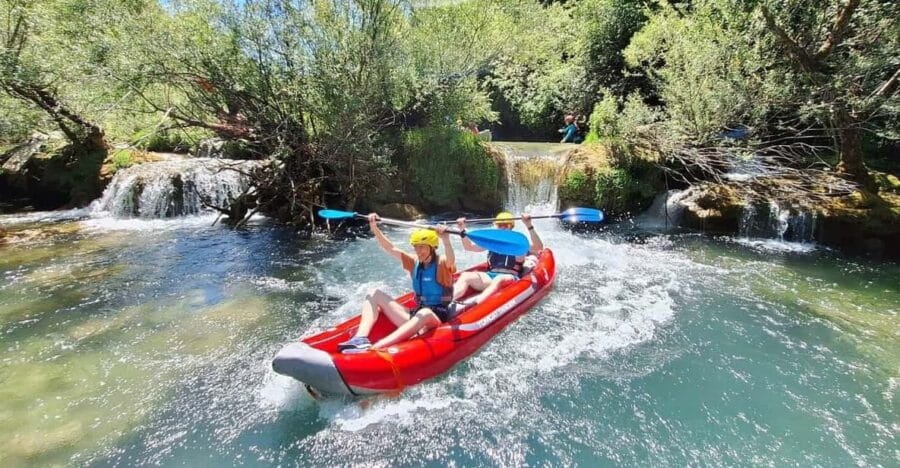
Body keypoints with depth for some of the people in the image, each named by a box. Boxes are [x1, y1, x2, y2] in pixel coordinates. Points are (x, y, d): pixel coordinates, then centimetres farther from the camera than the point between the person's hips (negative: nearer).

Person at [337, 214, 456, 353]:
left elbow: (451, 261, -30)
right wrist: (374, 228, -2)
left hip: (437, 318, -6)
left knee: (425, 313, -42)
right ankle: (361, 338, -24)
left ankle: (374, 349, -56)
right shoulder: (414, 262, 10)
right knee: (375, 294, 1)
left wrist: (445, 240, -48)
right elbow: (390, 248, 8)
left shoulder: (442, 263, -7)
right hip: (416, 315, 7)